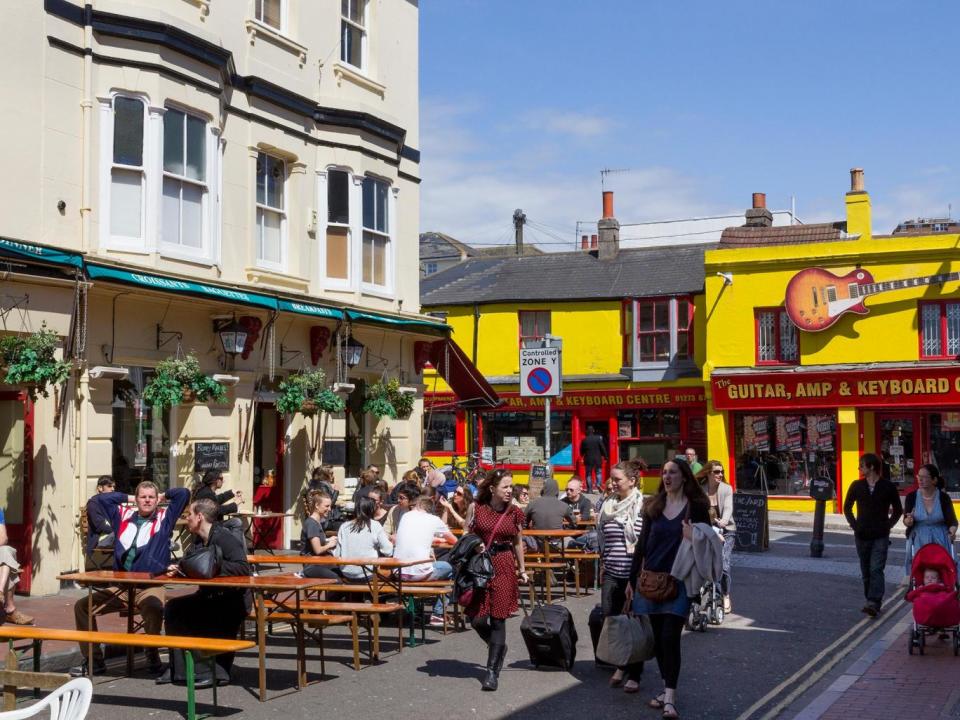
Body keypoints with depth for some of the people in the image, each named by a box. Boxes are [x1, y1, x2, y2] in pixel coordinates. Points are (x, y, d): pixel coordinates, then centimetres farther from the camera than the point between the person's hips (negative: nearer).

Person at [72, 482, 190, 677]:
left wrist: (163, 496, 15)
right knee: (82, 606, -4)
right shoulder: (124, 516, 17)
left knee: (153, 608, -37)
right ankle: (93, 659, 6)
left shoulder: (164, 518, 7)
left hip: (150, 586, -5)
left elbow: (183, 493, -1)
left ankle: (153, 657, -17)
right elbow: (99, 499, 23)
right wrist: (128, 498, 22)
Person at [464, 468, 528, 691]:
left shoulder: (515, 513, 3)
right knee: (477, 619, -1)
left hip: (504, 566, 0)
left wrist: (522, 569, 18)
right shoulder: (476, 508, 0)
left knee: (498, 618, -2)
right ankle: (498, 648, 30)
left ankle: (492, 671, 6)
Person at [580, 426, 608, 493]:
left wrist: (583, 456, 26)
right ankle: (598, 484, -14)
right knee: (598, 472, 11)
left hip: (588, 459, 0)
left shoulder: (584, 440, -3)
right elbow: (603, 448, -4)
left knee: (588, 474, 7)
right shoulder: (598, 438, -6)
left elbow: (581, 451, 5)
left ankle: (589, 489, 4)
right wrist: (605, 456, 8)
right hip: (597, 459, 0)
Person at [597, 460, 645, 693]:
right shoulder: (607, 505, 10)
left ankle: (634, 675, 12)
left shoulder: (643, 507, -8)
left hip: (634, 575, -5)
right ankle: (621, 665, 28)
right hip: (611, 575, 6)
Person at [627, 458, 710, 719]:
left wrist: (693, 539, -19)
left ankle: (670, 697, -11)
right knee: (658, 638, 8)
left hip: (679, 580, -4)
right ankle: (668, 688, 19)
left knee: (670, 637, -11)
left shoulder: (696, 506, -2)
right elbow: (642, 543, 11)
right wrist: (632, 579, 10)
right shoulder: (654, 505, 8)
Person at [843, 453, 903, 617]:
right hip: (862, 535, 4)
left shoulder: (888, 487, -2)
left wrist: (888, 525, 0)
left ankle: (874, 604, -18)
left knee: (876, 570, -13)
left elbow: (898, 510, 9)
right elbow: (847, 507, 16)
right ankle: (871, 601, 20)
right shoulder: (856, 486, 5)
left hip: (880, 536, -3)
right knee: (866, 571, 9)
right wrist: (854, 525, 6)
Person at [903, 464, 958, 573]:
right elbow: (906, 522, 0)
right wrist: (908, 521, -24)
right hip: (918, 541, 1)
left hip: (940, 541, 0)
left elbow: (952, 521, 0)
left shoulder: (944, 497, -2)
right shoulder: (911, 497, 0)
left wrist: (952, 531, -21)